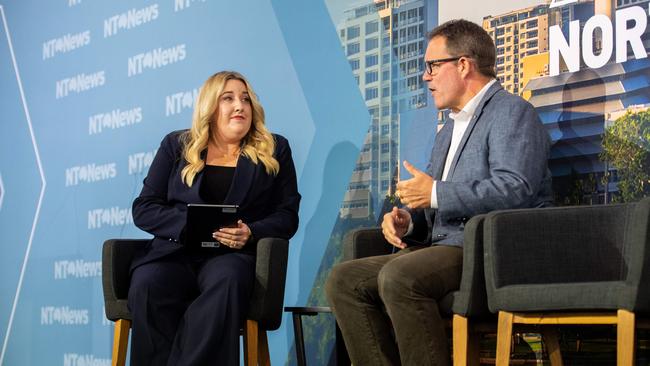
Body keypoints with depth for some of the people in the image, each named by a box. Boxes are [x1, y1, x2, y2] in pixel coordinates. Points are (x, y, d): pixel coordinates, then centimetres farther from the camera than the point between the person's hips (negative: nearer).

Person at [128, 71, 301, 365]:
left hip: (235, 255, -1)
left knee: (227, 281, -39)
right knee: (146, 285, -35)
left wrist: (250, 233, -12)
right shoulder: (177, 146, 17)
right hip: (175, 251, 1)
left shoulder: (274, 150, 16)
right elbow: (144, 209, 10)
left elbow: (287, 216, 10)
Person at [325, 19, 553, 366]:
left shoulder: (512, 112, -5)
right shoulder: (447, 132, 24)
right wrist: (405, 219, 4)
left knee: (398, 276, -32)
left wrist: (435, 193, -16)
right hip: (445, 249, 10)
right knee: (343, 279, -3)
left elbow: (514, 189, -21)